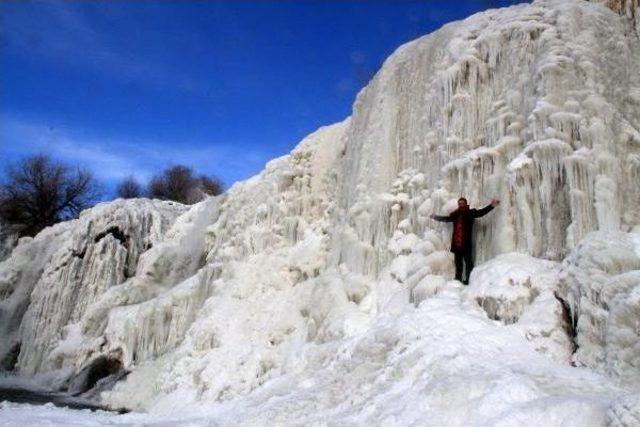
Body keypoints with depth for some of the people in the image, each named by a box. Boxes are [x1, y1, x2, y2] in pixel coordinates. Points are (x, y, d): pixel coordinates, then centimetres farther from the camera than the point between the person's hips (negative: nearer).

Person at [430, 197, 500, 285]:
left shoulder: (471, 213, 1)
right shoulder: (455, 214, 12)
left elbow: (481, 212, -9)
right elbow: (446, 219, 27)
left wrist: (491, 205, -21)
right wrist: (435, 217, 35)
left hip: (466, 243, -4)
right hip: (457, 243, 4)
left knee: (468, 261, -3)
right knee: (458, 263, 11)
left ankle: (469, 280, 1)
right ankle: (458, 280, 19)